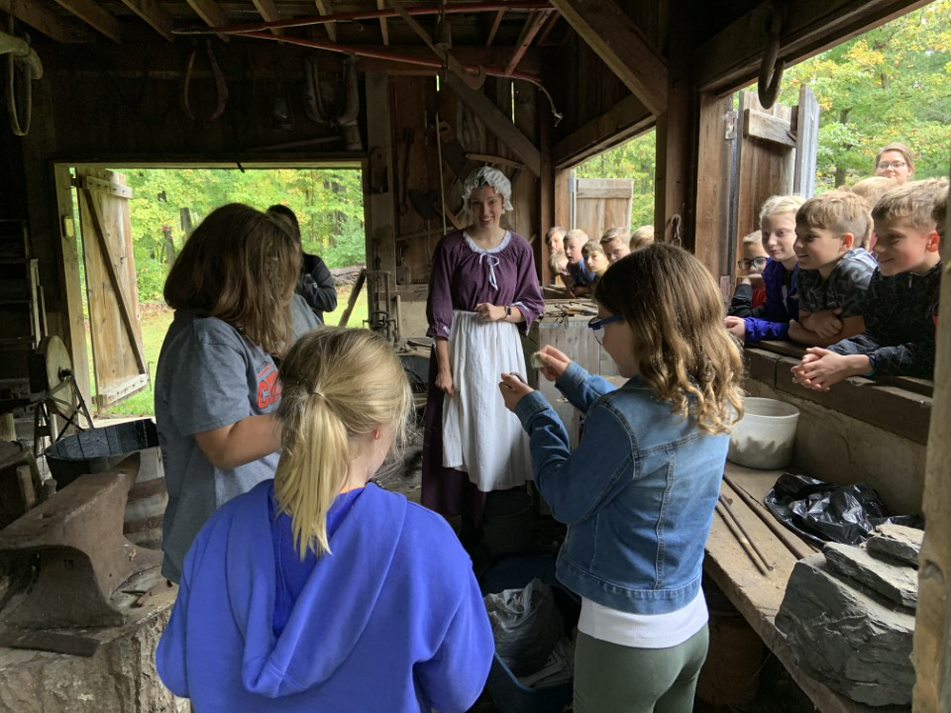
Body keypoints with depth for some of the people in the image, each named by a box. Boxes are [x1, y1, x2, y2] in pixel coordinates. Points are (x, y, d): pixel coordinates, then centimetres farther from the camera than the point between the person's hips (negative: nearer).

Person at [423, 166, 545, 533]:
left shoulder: (519, 248, 3)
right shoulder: (451, 247, -3)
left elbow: (533, 304, 8)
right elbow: (439, 311, -7)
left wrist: (503, 312, -13)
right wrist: (444, 366, -13)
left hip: (502, 347, 2)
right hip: (459, 346, -2)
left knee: (497, 427, 8)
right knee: (456, 430, 2)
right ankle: (455, 518, 17)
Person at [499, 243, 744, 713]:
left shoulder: (622, 416, -31)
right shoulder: (713, 399, -6)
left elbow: (566, 501, -16)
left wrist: (533, 413, -5)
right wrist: (572, 378, 15)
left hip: (625, 638, -7)